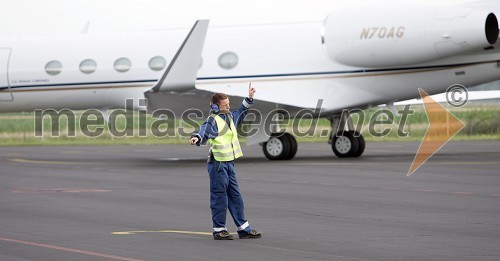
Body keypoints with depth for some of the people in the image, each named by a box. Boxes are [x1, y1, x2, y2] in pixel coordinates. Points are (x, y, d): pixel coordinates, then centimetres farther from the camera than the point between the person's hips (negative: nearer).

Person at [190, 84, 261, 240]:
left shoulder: (230, 117, 12)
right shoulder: (213, 120, -14)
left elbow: (241, 112, 29)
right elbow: (204, 132, -29)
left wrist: (250, 98, 27)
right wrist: (197, 138, -49)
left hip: (229, 164, 9)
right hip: (218, 164, -9)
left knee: (235, 197, 12)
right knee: (219, 198, -3)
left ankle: (244, 229, 18)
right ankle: (219, 230, 5)